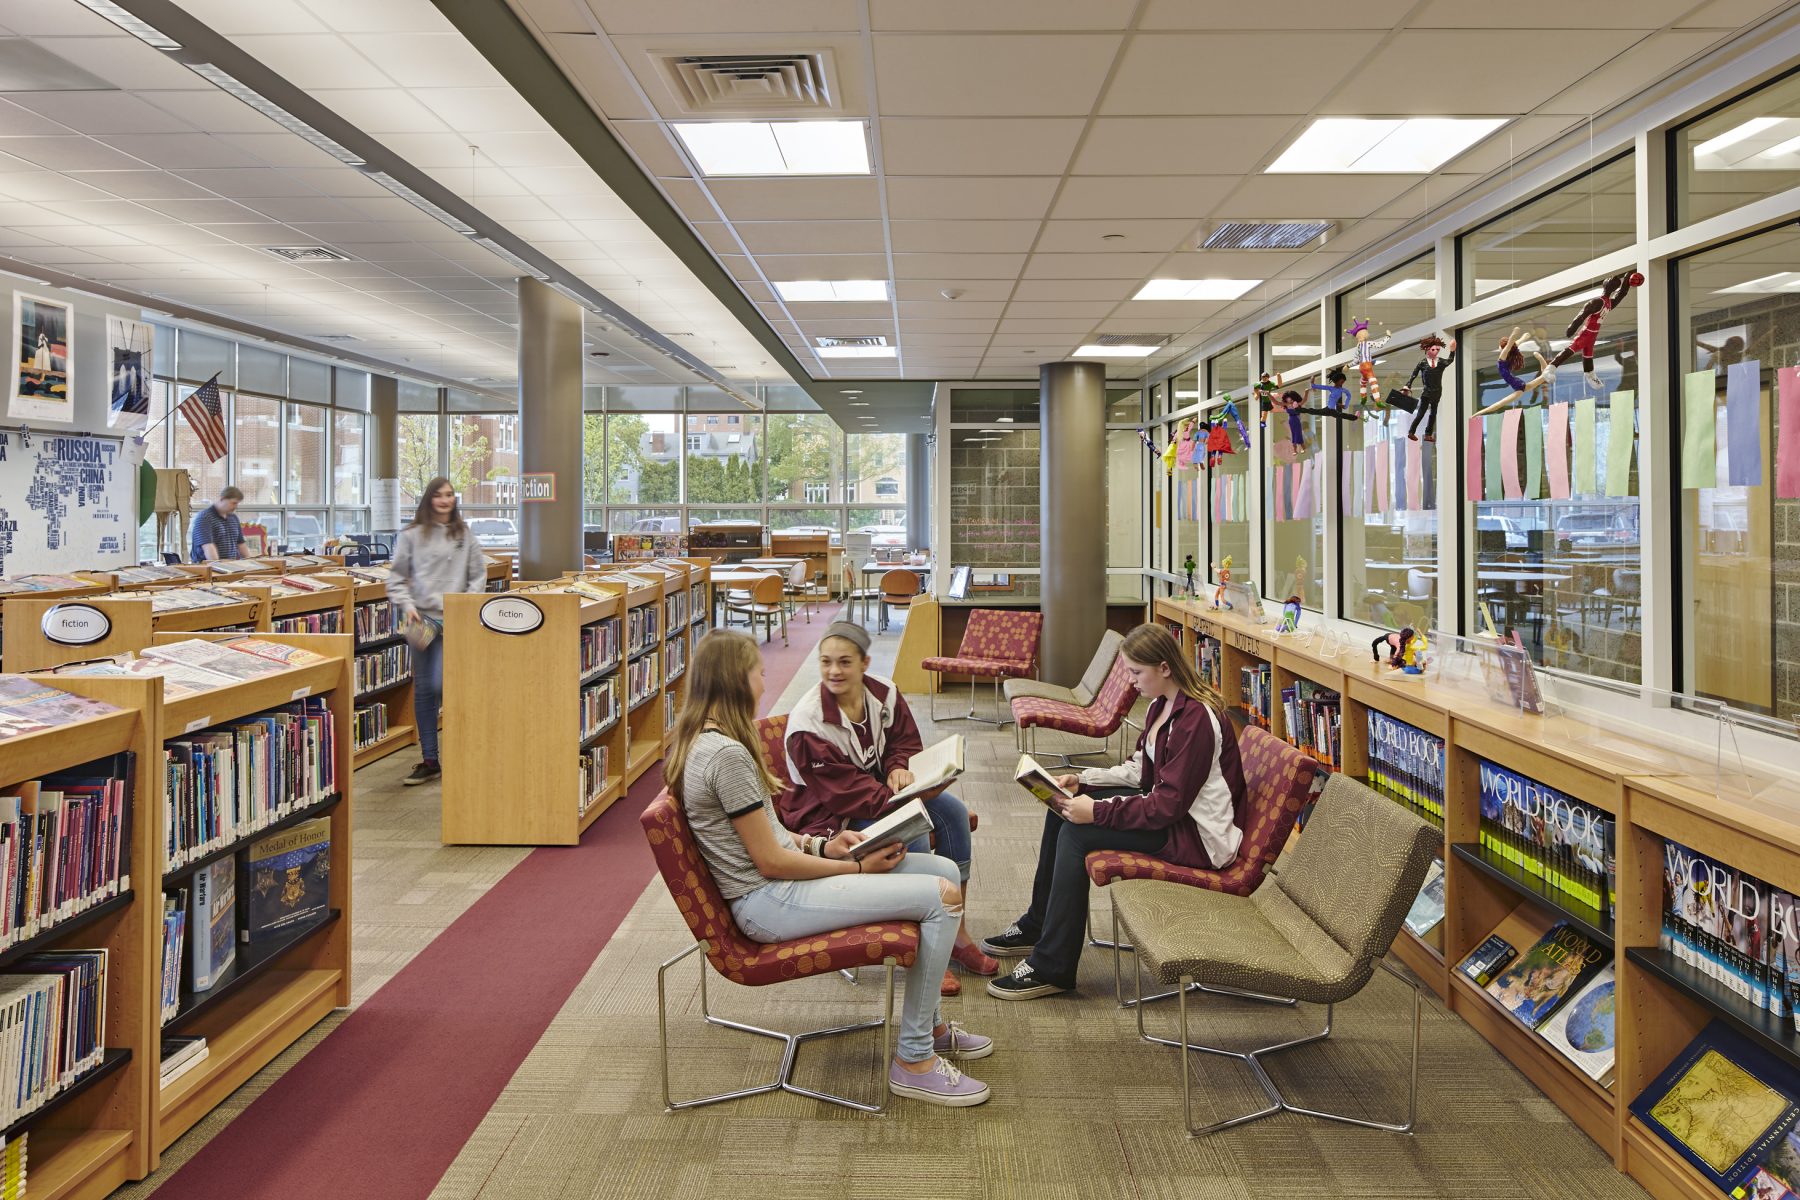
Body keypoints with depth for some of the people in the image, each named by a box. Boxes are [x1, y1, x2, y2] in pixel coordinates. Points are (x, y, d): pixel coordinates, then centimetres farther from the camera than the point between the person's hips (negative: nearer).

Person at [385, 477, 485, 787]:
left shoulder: (465, 537, 7)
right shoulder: (411, 535, 5)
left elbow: (478, 575, 9)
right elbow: (396, 575, 7)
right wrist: (407, 605, -6)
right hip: (422, 618, 2)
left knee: (441, 686, -12)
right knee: (423, 691, 6)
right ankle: (429, 761, 14)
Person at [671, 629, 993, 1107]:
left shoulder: (703, 742, 9)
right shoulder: (727, 754, -22)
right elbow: (770, 861, -19)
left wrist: (822, 845, 4)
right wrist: (857, 868, -9)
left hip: (779, 882, 10)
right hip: (769, 904, -10)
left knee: (943, 870, 9)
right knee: (943, 897, -17)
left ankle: (929, 1024, 23)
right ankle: (914, 1060, -5)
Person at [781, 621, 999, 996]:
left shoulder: (884, 693, -5)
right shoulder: (807, 724, -24)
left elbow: (906, 743, 5)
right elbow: (844, 790, -26)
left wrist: (900, 769, -20)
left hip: (883, 788, 7)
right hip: (832, 814, -7)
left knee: (954, 811, -12)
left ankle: (955, 931, -1)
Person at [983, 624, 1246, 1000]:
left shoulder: (1197, 720, -24)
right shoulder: (1161, 707, 6)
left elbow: (1168, 805, -26)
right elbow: (1140, 770, 12)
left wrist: (1097, 811, -25)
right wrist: (1081, 779, 0)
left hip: (1198, 836, -10)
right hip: (1170, 808, 10)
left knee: (1077, 832, -19)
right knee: (1063, 808, 6)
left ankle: (1051, 968, -12)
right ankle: (1037, 926, 18)